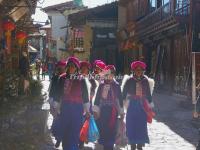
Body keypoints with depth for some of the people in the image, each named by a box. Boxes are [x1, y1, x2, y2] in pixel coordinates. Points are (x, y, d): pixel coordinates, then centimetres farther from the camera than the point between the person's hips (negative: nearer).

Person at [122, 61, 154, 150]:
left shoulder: (145, 81, 6)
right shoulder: (129, 81, 0)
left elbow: (148, 94, 12)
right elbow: (123, 93, 2)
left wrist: (150, 104, 11)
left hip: (142, 107, 1)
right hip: (132, 106, -1)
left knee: (142, 126, 1)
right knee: (132, 126, -1)